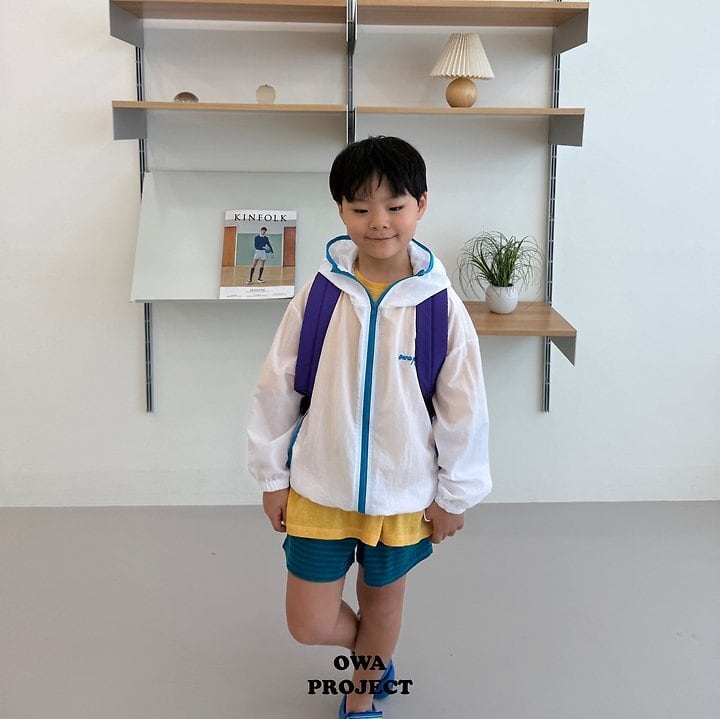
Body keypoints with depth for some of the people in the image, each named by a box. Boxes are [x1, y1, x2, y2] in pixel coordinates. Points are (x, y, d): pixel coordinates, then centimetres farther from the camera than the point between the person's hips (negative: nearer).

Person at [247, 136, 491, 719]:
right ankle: (374, 655, 41)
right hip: (319, 489, 1)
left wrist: (455, 494, 0)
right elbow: (277, 388, -1)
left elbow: (464, 408, -5)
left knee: (383, 600, 20)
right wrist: (273, 476, 3)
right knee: (309, 624, 7)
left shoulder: (441, 305, -12)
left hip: (403, 492, 0)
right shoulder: (317, 296, -10)